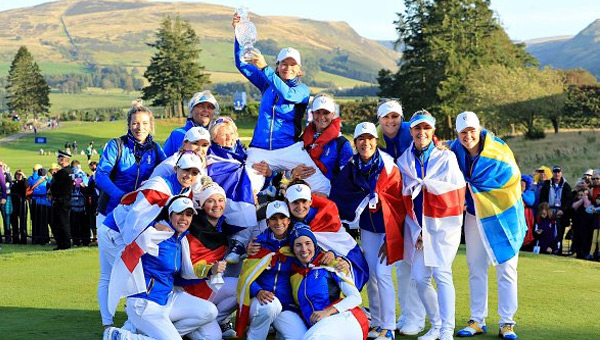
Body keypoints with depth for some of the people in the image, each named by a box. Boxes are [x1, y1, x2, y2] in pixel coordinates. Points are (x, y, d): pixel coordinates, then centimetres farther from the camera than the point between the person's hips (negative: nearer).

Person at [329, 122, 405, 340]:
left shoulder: (389, 168, -14)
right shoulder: (352, 167, -2)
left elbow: (398, 206, -12)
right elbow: (338, 195, 10)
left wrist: (390, 239, -12)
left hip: (387, 228, -5)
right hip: (367, 227, 5)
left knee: (382, 274, -11)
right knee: (370, 275, 6)